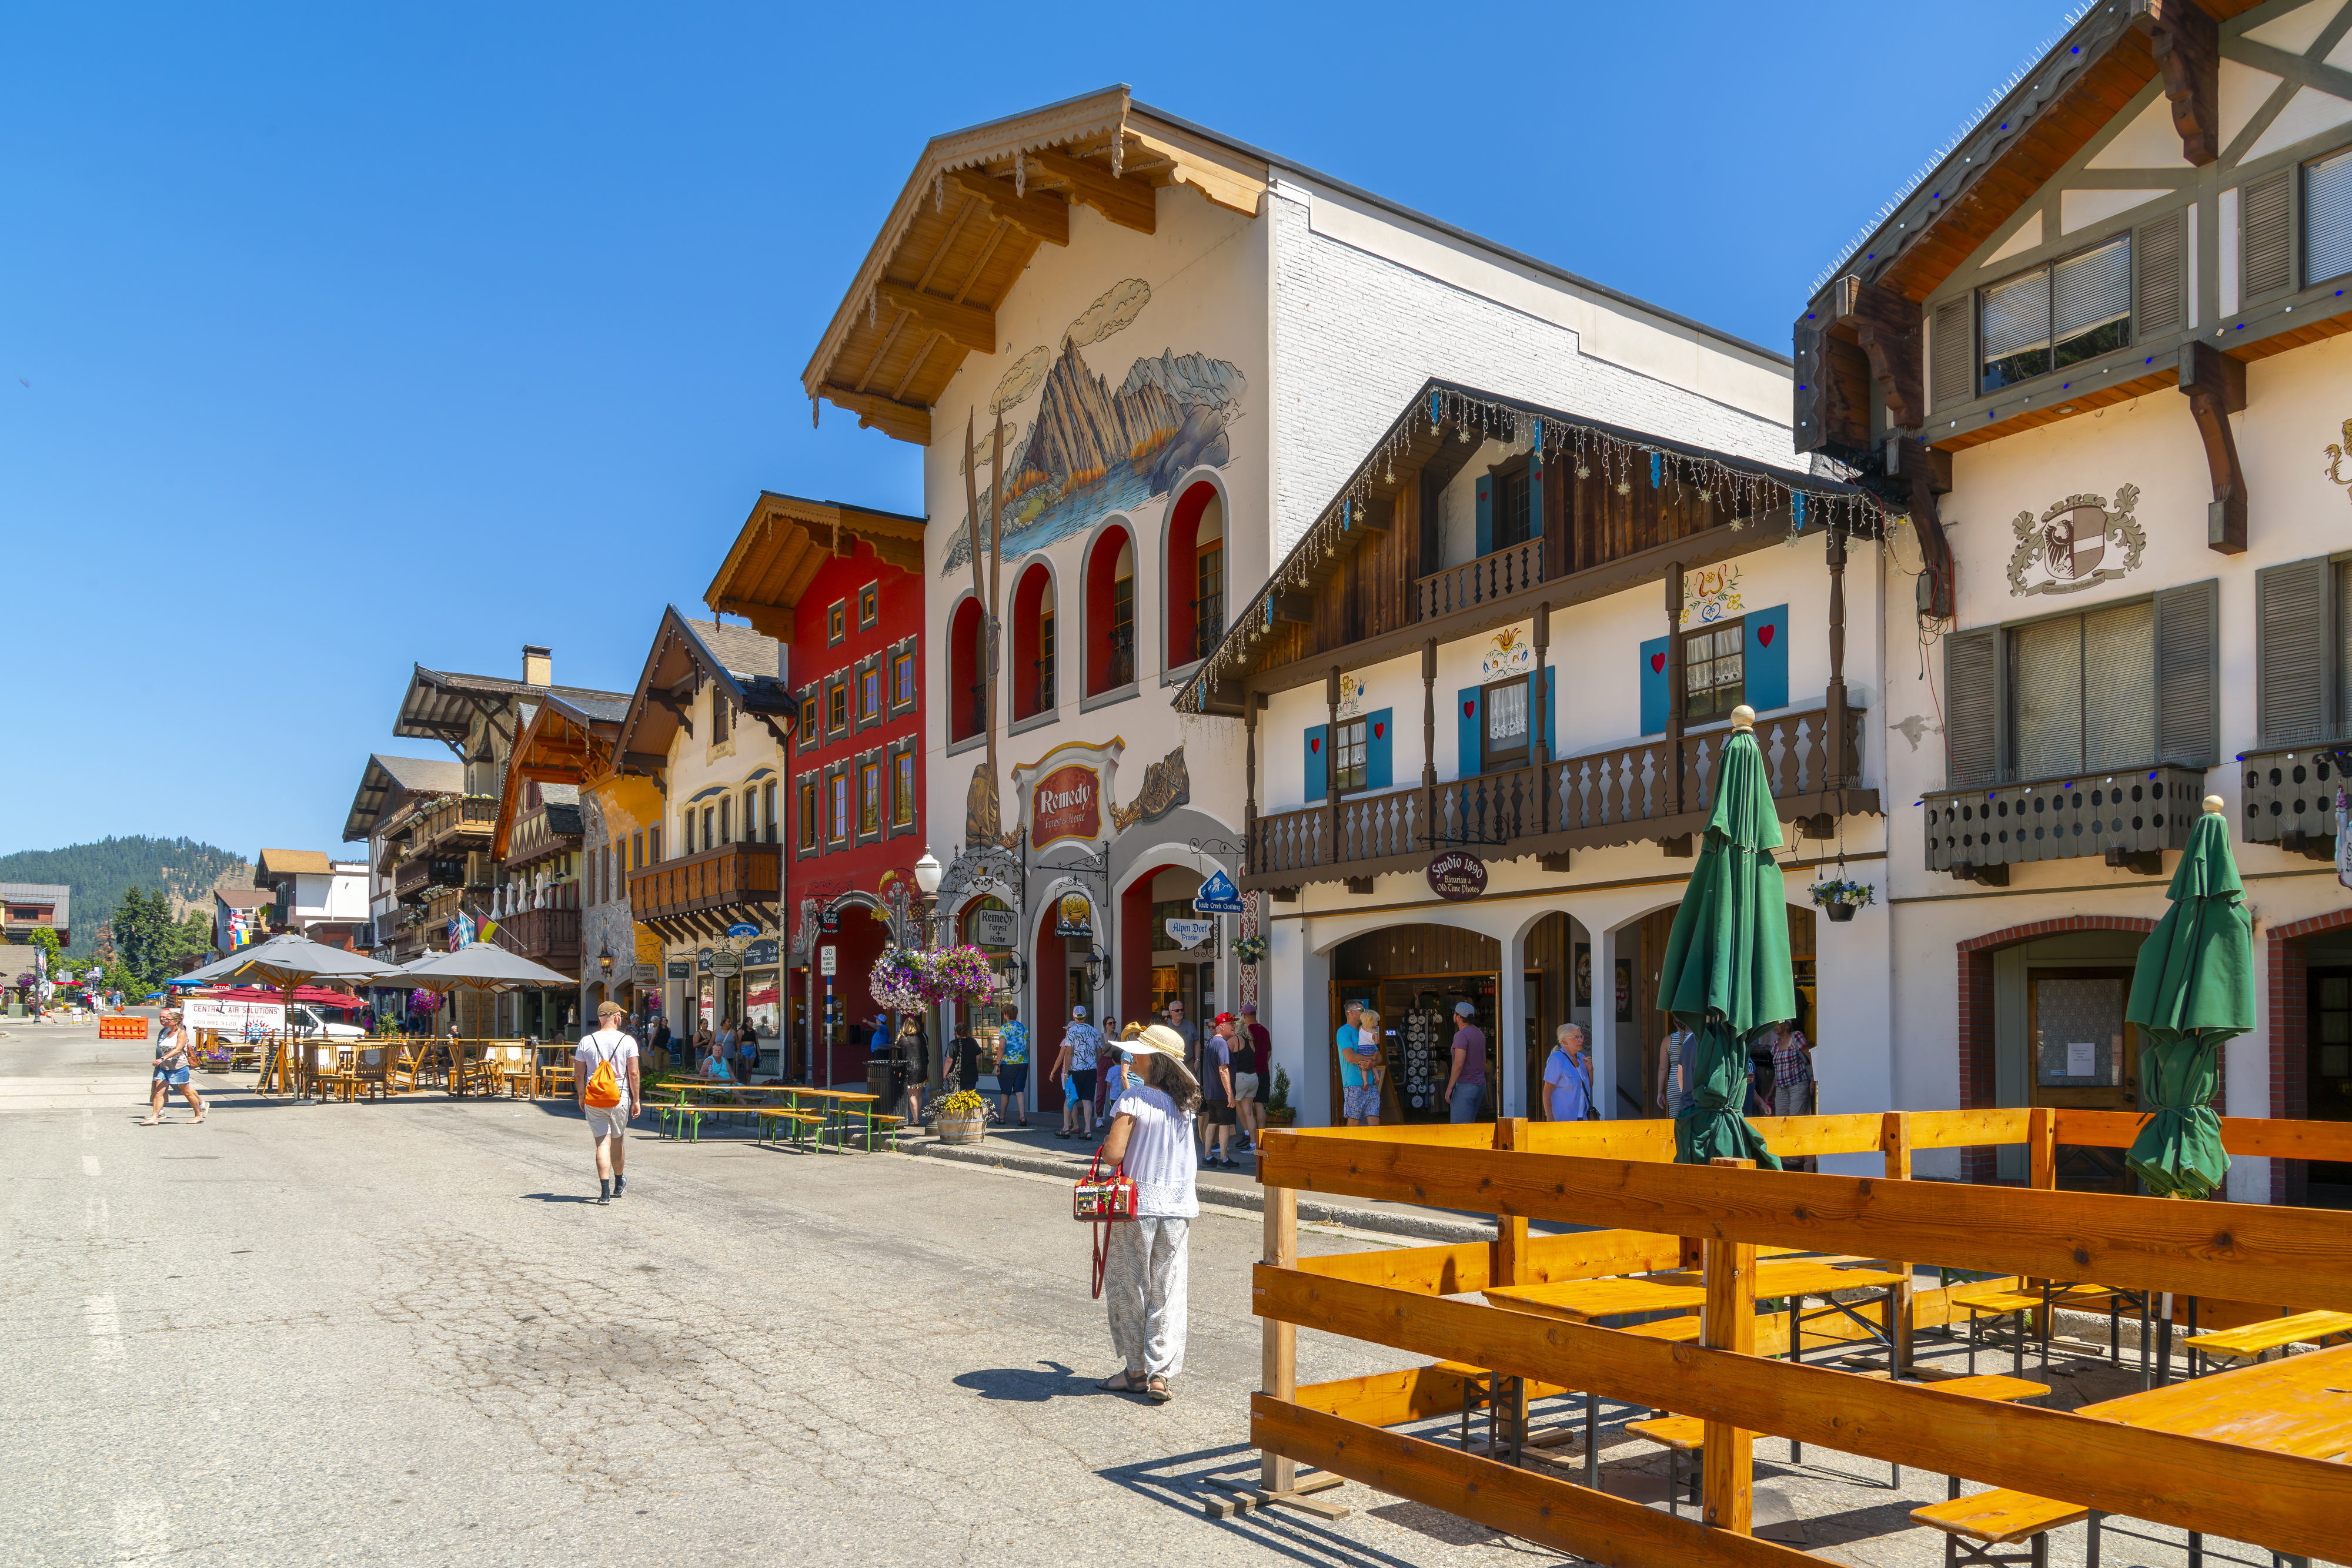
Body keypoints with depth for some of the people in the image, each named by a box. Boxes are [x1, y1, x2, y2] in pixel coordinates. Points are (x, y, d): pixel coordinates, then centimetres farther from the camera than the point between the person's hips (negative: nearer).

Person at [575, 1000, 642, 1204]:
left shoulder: (586, 1041, 1)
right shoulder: (628, 1041, -4)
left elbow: (579, 1075, 4)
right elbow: (634, 1074, -5)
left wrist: (581, 1097, 18)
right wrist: (637, 1100, 3)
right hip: (619, 1097, -1)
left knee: (602, 1143, -1)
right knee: (616, 1141, 16)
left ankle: (605, 1191, -12)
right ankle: (619, 1182, 35)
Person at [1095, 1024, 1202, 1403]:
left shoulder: (1132, 1100, -15)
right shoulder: (1186, 1102, 2)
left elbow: (1113, 1154, -20)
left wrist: (1108, 1140, 1)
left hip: (1137, 1205, -5)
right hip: (1178, 1207, 5)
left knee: (1129, 1287, 10)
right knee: (1168, 1292, 9)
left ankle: (1136, 1371, 17)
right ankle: (1161, 1374, 8)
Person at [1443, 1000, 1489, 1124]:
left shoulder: (1461, 1035, -16)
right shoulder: (1479, 1033, 13)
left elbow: (1459, 1064, -22)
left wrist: (1449, 1088, -18)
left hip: (1465, 1085, -9)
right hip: (1480, 1084, 9)